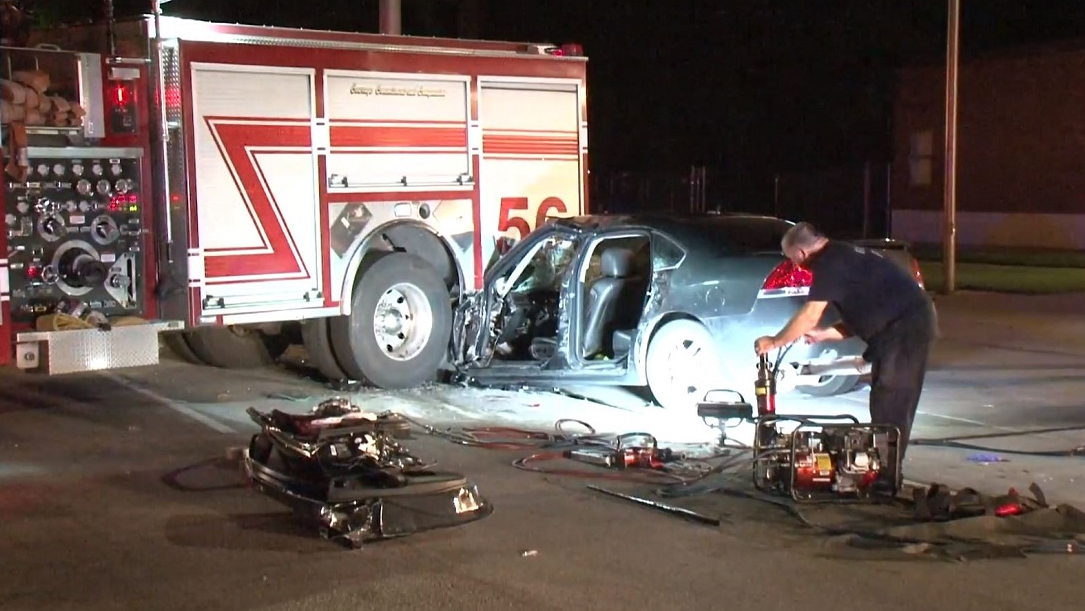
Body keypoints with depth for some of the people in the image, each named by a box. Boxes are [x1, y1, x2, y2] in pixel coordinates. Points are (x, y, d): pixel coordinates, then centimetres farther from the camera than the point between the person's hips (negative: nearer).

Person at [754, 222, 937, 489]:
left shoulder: (830, 263, -12)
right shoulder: (844, 257, 19)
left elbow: (809, 316, -15)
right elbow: (861, 318, 23)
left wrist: (773, 342, -5)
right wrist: (823, 334, 20)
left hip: (906, 327, -10)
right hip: (913, 322, 10)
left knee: (890, 403, -7)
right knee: (891, 403, 14)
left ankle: (885, 477, -4)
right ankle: (886, 471, 20)